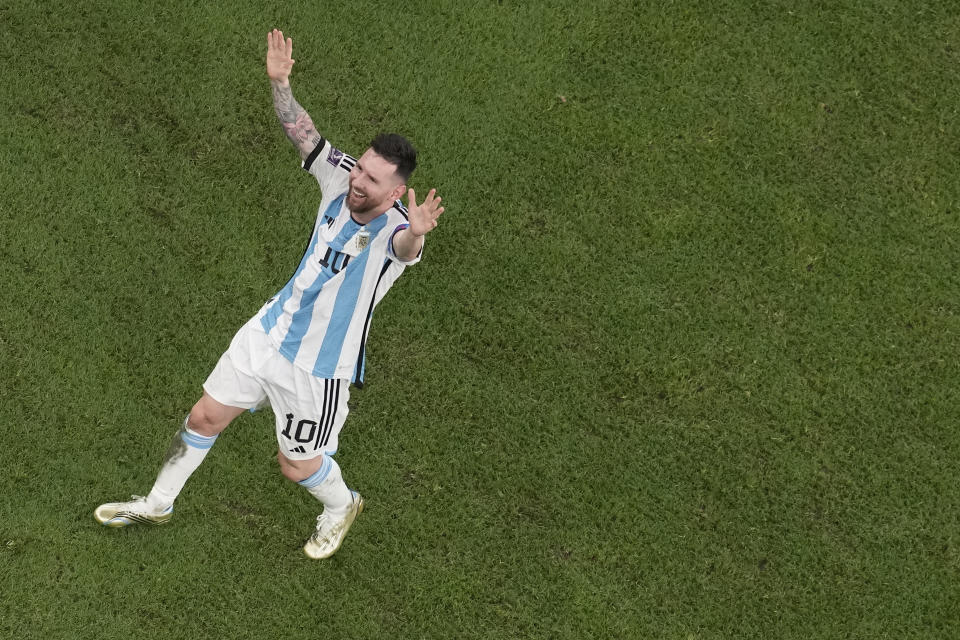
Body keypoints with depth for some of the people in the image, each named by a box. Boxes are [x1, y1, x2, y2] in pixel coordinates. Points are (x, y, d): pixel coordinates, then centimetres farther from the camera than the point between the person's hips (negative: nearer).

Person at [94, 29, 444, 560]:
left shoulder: (393, 230, -31)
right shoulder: (341, 178, -13)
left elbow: (405, 244, -55)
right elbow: (303, 134, -4)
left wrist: (416, 234, -79)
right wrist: (280, 83, -19)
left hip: (318, 368, -6)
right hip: (270, 332, 6)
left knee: (296, 465, 13)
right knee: (205, 417, 17)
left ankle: (341, 506, 48)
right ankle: (157, 504, 42)